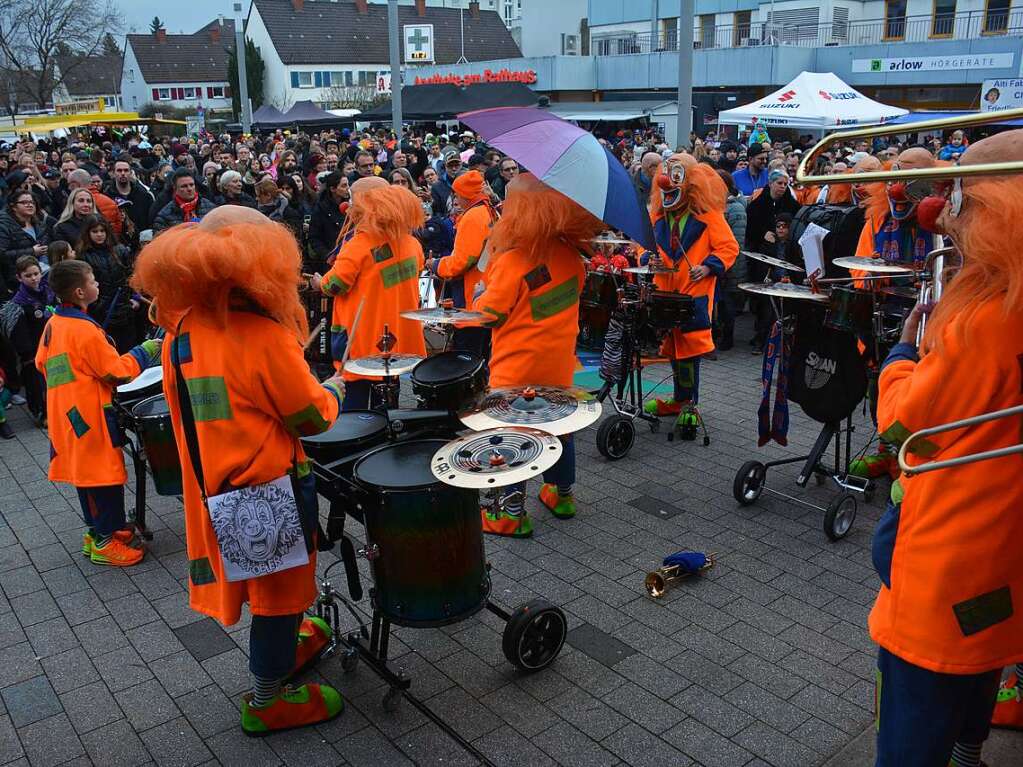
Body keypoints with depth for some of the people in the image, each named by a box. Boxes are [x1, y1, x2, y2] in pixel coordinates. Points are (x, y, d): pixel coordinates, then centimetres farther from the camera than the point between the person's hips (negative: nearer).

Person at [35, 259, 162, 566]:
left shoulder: (53, 325, 6)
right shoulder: (86, 330, -20)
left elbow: (42, 364, 16)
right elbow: (118, 371, -17)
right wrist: (144, 351, -4)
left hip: (65, 414, 9)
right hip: (89, 416, -9)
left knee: (85, 470, 18)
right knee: (106, 474, 0)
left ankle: (96, 531, 31)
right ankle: (105, 542, 8)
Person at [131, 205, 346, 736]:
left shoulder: (180, 332, -1)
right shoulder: (264, 334, -24)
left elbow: (204, 406, 10)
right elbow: (311, 417, -16)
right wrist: (333, 390, 3)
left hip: (214, 485, 7)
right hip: (270, 488, -7)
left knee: (259, 578, 26)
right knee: (279, 589, 10)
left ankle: (285, 643, 47)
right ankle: (267, 701, 24)